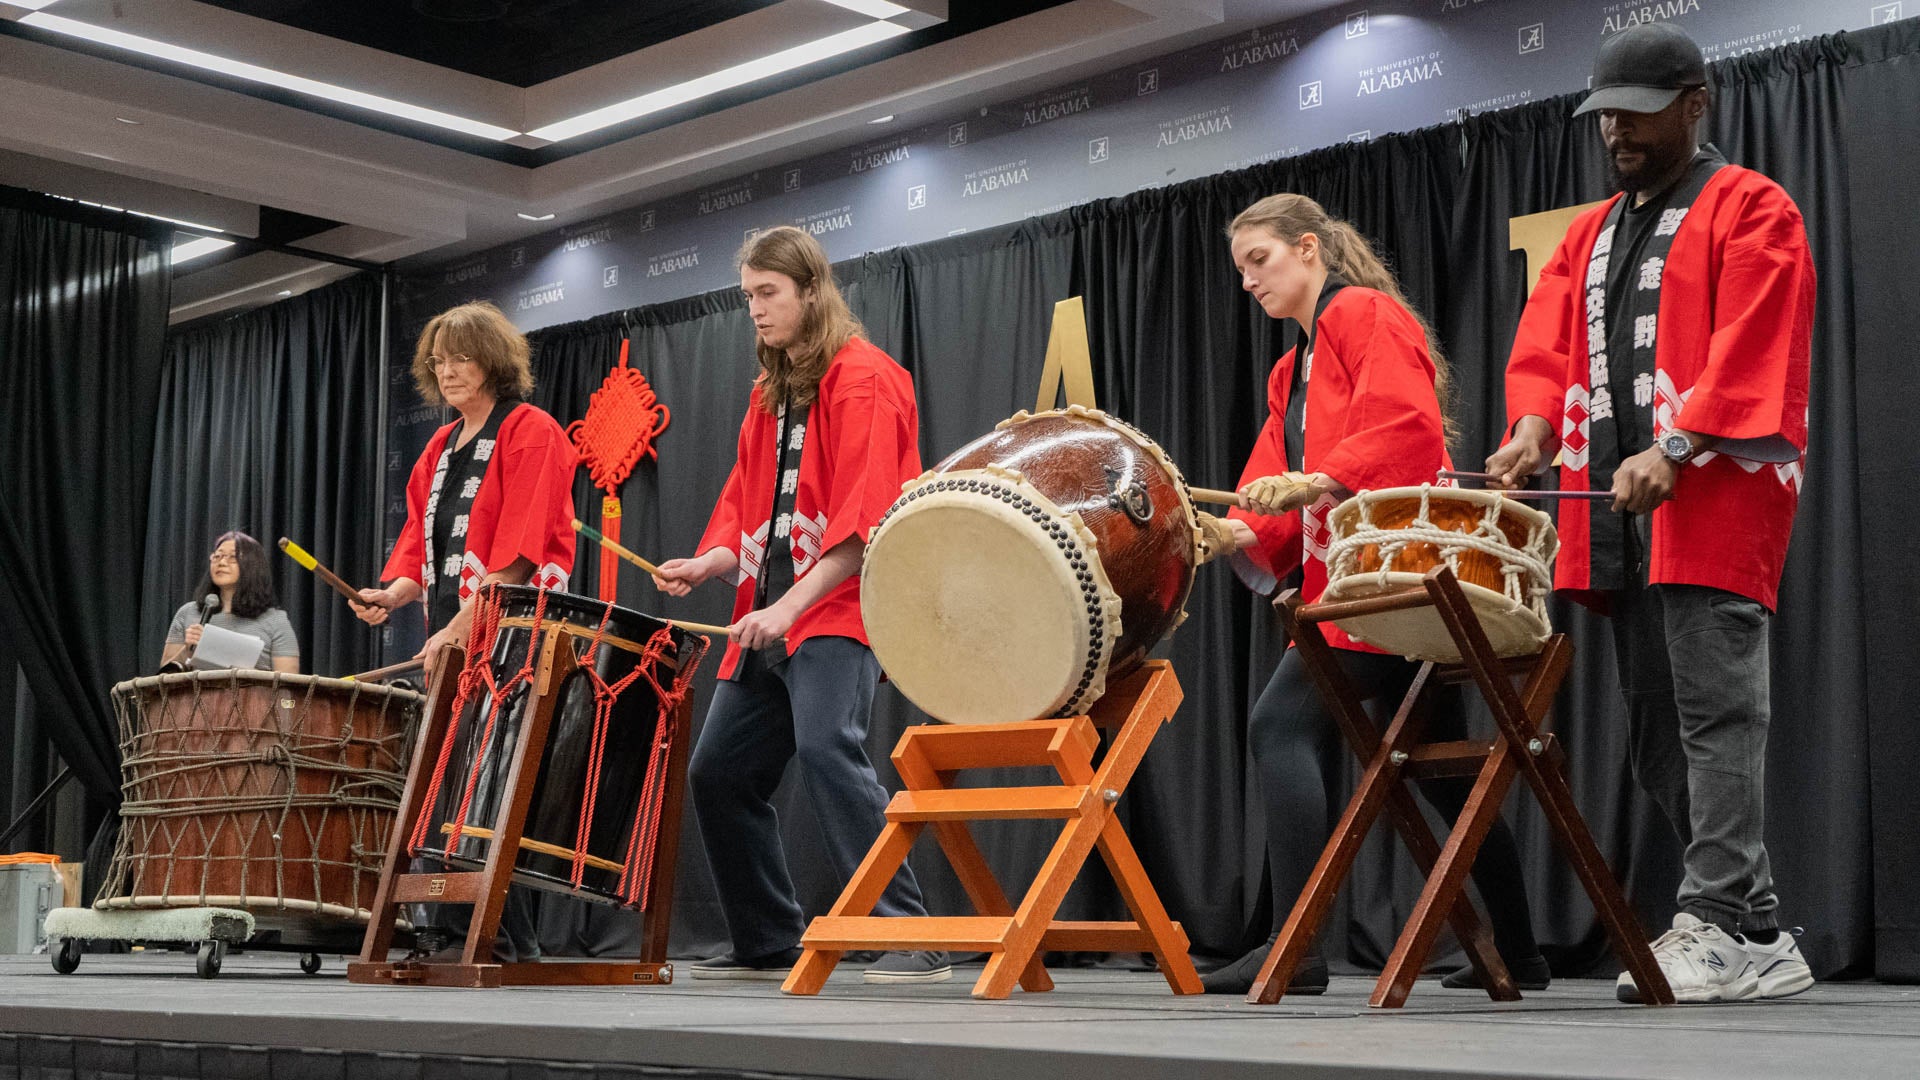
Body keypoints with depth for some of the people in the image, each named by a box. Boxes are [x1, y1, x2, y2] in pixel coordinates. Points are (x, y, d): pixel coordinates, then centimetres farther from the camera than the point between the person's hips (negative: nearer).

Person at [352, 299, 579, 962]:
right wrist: (394, 593, -3)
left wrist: (460, 628, -18)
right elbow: (421, 542, 18)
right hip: (448, 641, 8)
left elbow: (515, 552, -13)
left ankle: (510, 941, -8)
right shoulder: (440, 448, 20)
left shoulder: (530, 433, -3)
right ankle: (454, 931, 5)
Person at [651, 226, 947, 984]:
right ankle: (770, 945, 20)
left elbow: (862, 519, -15)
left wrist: (790, 606, -22)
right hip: (768, 621, 9)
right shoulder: (769, 393, 20)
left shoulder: (864, 380, -6)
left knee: (826, 749, -27)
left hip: (838, 609, -9)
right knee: (717, 772, 7)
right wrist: (710, 563, -3)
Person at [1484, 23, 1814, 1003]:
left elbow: (1751, 351, -10)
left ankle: (1716, 929, -13)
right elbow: (1547, 341, 13)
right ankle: (1759, 938, 10)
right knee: (1654, 724, 5)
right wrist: (1535, 428, -6)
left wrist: (1672, 451, -20)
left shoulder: (1749, 210, 3)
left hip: (1714, 497, -7)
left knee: (1715, 710, -13)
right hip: (1618, 511, 8)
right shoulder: (1592, 234, 24)